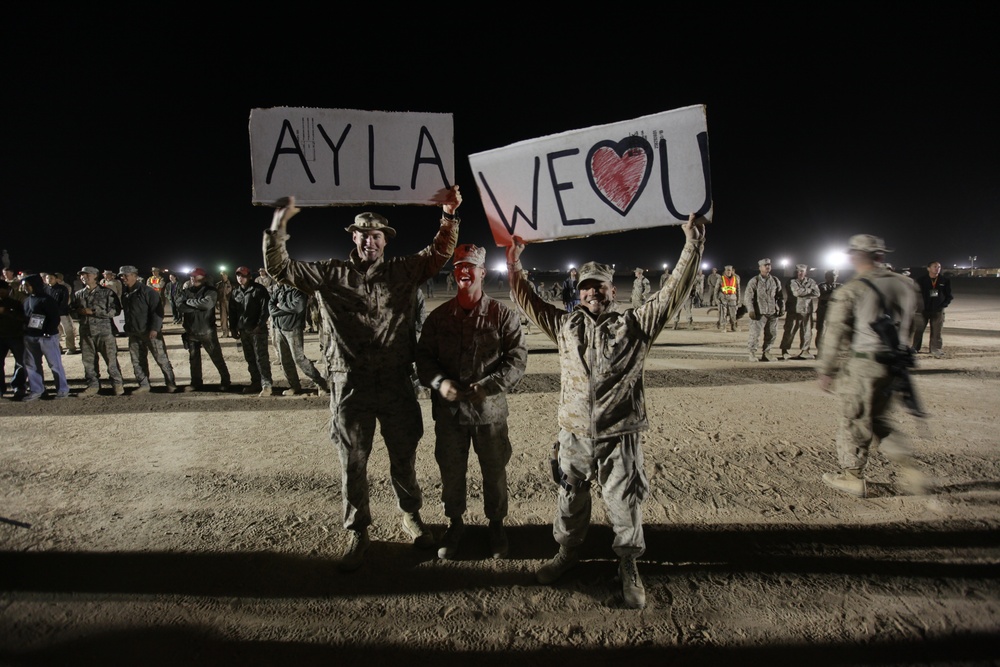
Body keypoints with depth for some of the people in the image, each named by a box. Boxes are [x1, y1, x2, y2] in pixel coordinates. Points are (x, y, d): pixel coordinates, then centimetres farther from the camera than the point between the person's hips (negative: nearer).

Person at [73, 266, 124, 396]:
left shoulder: (107, 292, -2)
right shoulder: (78, 295, 13)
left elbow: (115, 311, -11)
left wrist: (93, 312, -15)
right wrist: (79, 311, 0)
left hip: (104, 331, -5)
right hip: (86, 332, 5)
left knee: (111, 359, -4)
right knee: (88, 361, 8)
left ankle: (118, 384, 7)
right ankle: (93, 386, 18)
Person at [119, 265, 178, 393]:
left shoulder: (147, 291, -12)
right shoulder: (124, 293, 11)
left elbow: (157, 310, -16)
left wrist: (154, 328, -22)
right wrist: (127, 328, 17)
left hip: (150, 333, -8)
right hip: (133, 333, 8)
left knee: (161, 359, -2)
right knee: (137, 361, 10)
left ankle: (171, 383, 7)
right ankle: (143, 385, 18)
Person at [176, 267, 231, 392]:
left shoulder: (210, 291, -6)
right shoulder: (184, 291, 6)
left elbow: (206, 303, -26)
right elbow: (179, 306, -10)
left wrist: (189, 302, -13)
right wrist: (198, 307, -17)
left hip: (207, 331, -5)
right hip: (190, 331, 5)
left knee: (217, 358, 0)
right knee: (193, 358, 15)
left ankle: (225, 382, 12)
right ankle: (196, 383, 27)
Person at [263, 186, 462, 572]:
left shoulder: (402, 272, 4)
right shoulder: (331, 274, 4)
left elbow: (439, 253, 4)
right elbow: (279, 269, 4)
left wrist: (449, 215, -9)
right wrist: (278, 226, -7)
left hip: (396, 384, 0)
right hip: (350, 385, 0)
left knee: (403, 459, 14)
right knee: (352, 465, 10)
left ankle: (411, 516, 38)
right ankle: (357, 534, 28)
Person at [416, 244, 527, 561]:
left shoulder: (502, 315, -5)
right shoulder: (439, 316, 4)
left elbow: (517, 358, -8)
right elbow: (423, 355, 5)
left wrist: (488, 386, -20)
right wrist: (439, 382, -14)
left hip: (490, 408, -2)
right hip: (448, 409, 2)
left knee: (494, 470, 13)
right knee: (451, 470, 14)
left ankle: (496, 523, 35)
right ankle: (455, 522, 36)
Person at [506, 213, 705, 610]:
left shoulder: (634, 325, -1)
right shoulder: (565, 325, 8)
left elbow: (674, 293, -6)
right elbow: (528, 301, 14)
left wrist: (692, 246, -11)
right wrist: (513, 263, 9)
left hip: (619, 434, -3)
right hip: (574, 433, 3)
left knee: (625, 506, 7)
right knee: (570, 500, 18)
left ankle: (629, 567, 29)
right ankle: (567, 552, 41)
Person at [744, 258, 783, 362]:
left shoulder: (775, 281, 10)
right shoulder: (754, 281, -4)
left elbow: (779, 297, 17)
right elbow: (748, 296, -7)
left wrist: (781, 309, 11)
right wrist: (750, 310, -14)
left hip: (772, 313, 5)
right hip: (759, 313, -5)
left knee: (772, 334, 7)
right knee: (755, 334, -7)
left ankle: (765, 354, 20)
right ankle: (752, 354, 8)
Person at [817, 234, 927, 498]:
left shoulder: (852, 290, -11)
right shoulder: (906, 285, 6)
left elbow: (835, 333, -11)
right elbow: (909, 326, 15)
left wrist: (826, 370, -5)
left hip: (863, 365, -6)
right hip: (894, 365, 6)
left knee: (855, 421, 6)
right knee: (879, 419, 21)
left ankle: (852, 477, 16)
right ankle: (909, 468, 14)